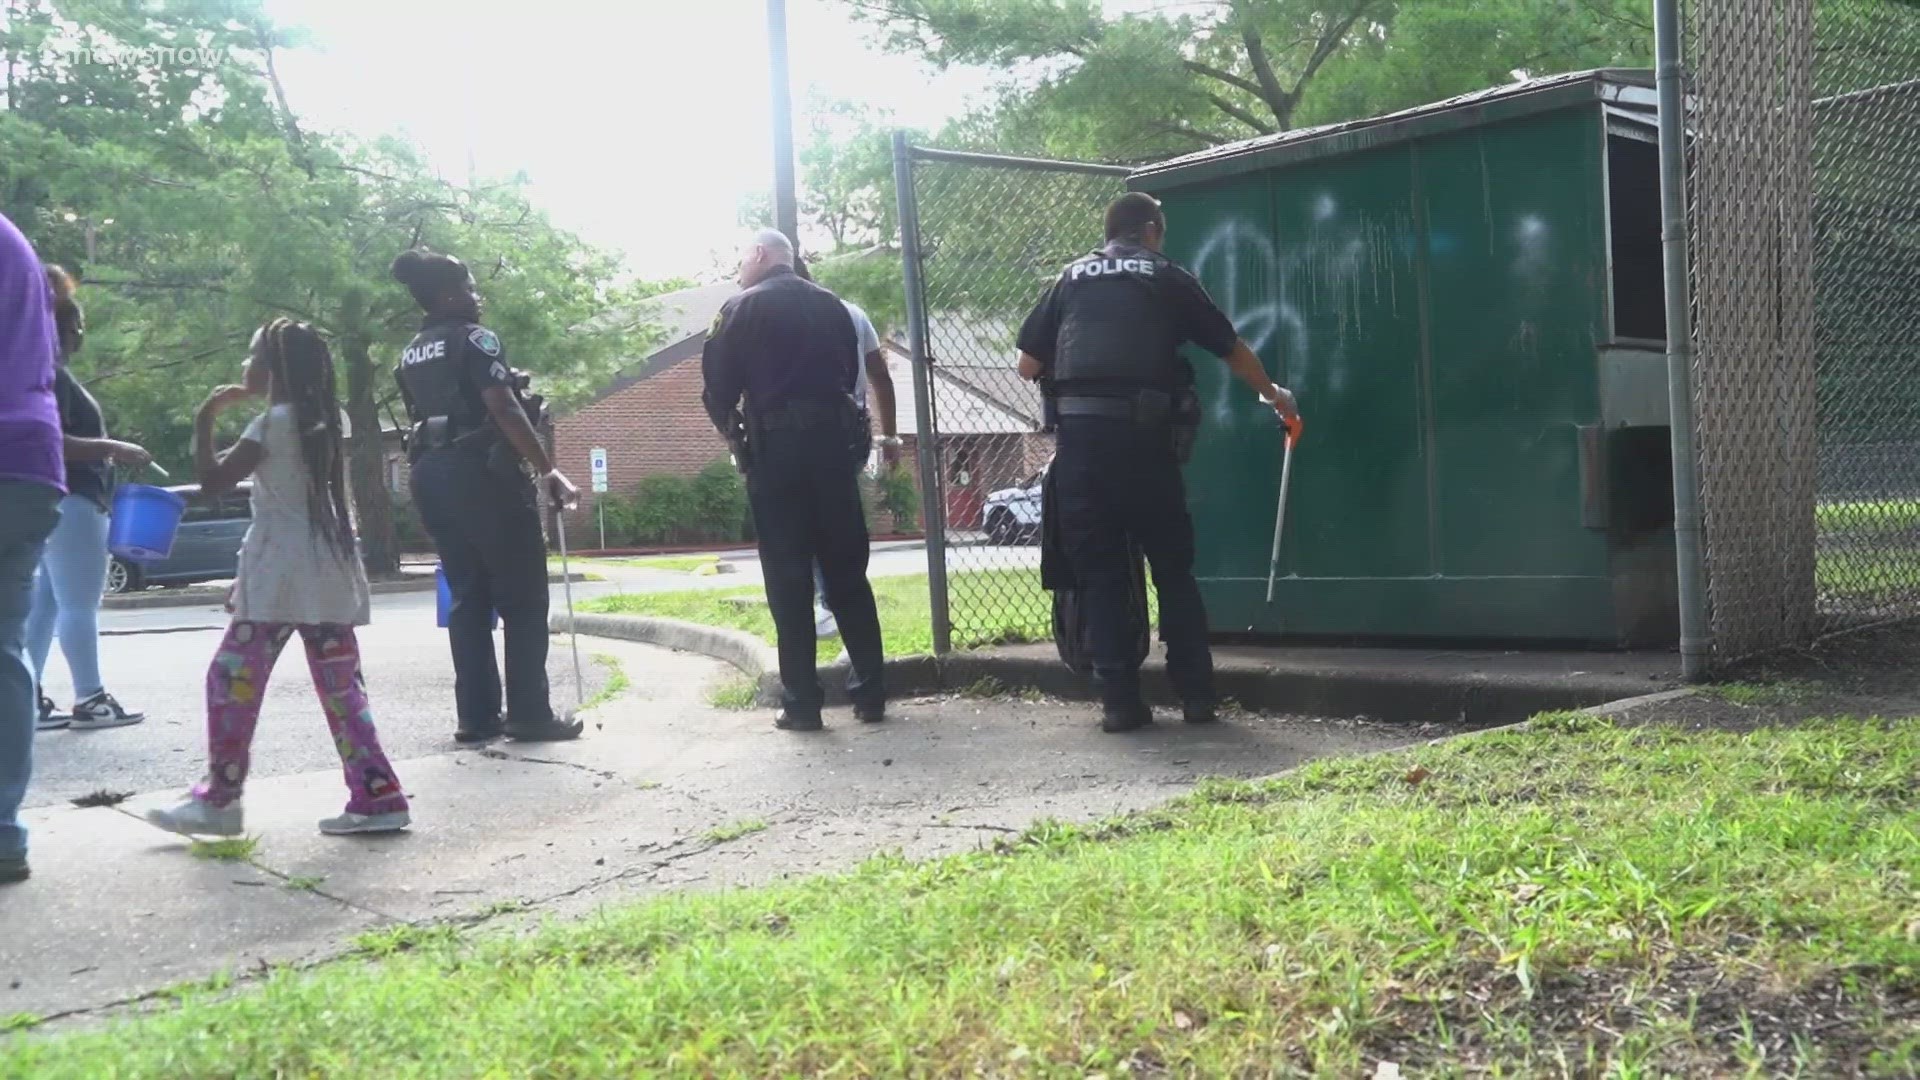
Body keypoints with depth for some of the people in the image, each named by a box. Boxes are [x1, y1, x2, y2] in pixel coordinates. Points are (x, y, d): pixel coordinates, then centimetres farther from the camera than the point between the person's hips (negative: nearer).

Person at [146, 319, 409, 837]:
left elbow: (211, 482, -11)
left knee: (233, 678, 1)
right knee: (340, 687, 7)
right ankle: (377, 798, 3)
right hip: (327, 570, 8)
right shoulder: (320, 420, 16)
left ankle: (218, 798, 7)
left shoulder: (273, 421, -9)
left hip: (283, 571, -8)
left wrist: (204, 419, -2)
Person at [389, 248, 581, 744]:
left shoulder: (410, 356, 17)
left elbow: (420, 417, 18)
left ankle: (476, 716, 7)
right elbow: (503, 410, -16)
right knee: (522, 596, -2)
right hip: (483, 473, -8)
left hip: (432, 476, 8)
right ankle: (529, 714, -4)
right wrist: (548, 471, -17)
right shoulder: (475, 339, -7)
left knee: (467, 597, 10)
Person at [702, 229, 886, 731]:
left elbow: (718, 387, -3)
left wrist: (736, 432, 14)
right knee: (848, 572, 9)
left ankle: (801, 702, -1)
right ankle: (871, 692, 9)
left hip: (776, 447, -4)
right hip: (835, 441, 4)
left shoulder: (742, 308, 0)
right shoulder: (831, 306, 14)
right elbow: (850, 373, 13)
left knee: (788, 579, 0)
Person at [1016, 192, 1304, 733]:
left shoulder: (1072, 277, 19)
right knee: (1173, 567, 9)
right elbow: (1232, 349, 21)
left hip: (1078, 432, 2)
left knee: (1099, 573, 6)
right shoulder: (1167, 276, 14)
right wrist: (1275, 396, 37)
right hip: (1139, 431, -1)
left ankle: (1120, 700, 4)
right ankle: (1196, 693, 9)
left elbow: (1028, 365, 15)